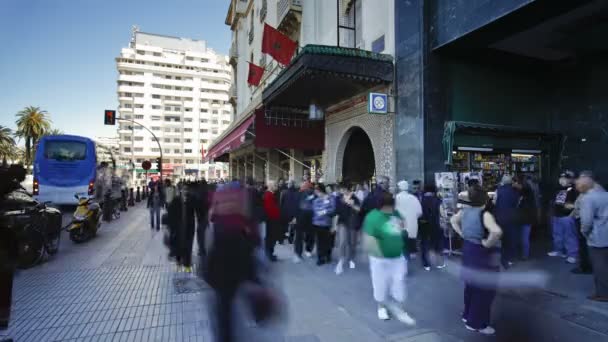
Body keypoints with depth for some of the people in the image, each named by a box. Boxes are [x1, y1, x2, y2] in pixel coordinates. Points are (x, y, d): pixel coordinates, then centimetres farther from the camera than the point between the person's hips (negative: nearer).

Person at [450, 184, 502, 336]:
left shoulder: (465, 211, -1)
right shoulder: (485, 214, -24)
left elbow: (453, 220, 17)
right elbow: (497, 232, -41)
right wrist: (487, 243, -25)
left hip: (468, 250, 8)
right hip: (483, 255, -8)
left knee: (471, 284, 22)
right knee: (484, 289, 8)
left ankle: (468, 315, 37)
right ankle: (477, 323, 19)